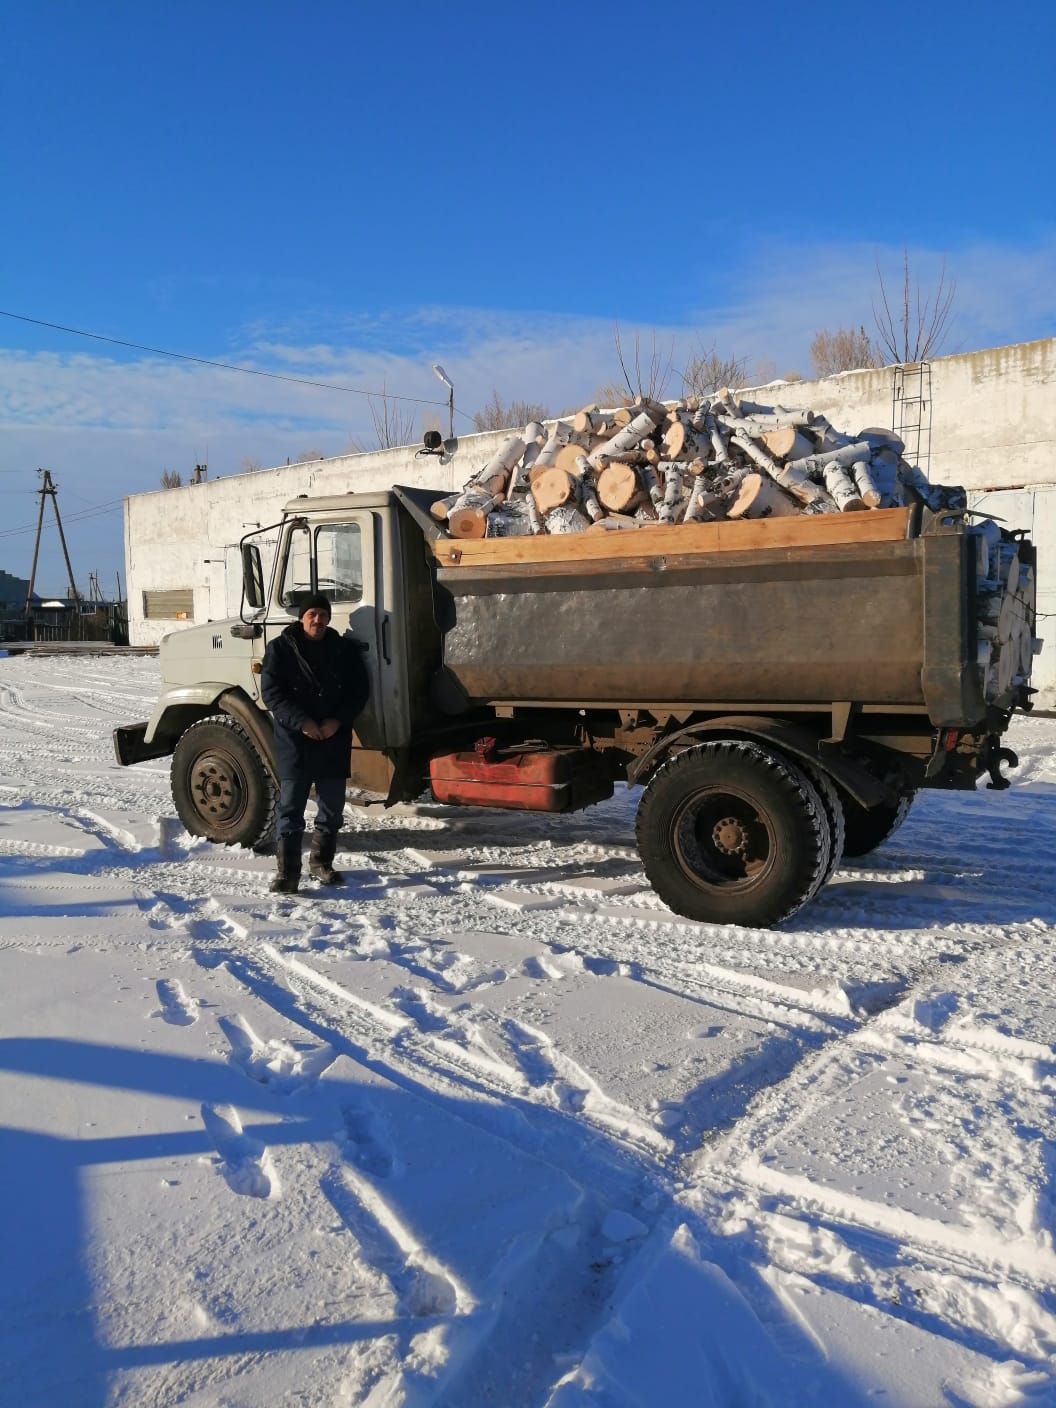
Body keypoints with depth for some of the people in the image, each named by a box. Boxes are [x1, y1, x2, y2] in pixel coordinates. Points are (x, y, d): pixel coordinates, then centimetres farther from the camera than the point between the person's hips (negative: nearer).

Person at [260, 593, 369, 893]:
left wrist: (338, 720, -10)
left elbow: (359, 689, 5)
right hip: (294, 740, -3)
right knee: (290, 809, -5)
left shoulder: (344, 649, 7)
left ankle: (321, 862, 29)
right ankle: (287, 872, -1)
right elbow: (271, 692, -7)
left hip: (334, 741, 4)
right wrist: (302, 722, -17)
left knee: (332, 807, 12)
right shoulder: (280, 649, 0)